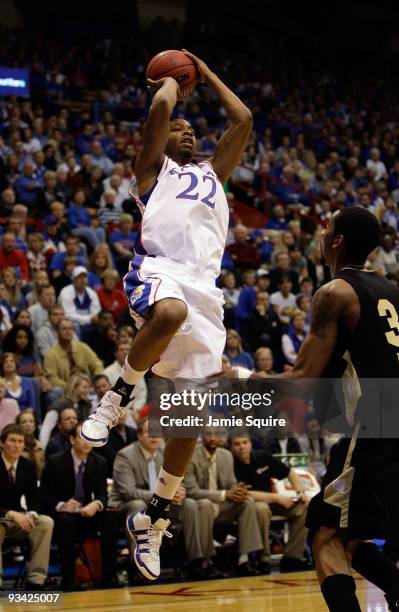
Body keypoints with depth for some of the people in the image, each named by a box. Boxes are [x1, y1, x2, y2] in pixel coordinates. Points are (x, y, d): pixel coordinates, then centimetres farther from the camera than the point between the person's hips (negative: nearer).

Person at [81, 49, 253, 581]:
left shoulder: (212, 173, 32)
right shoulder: (154, 168, 18)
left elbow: (243, 119, 28)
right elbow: (160, 107, 4)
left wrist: (206, 73, 35)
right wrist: (173, 78, 24)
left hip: (205, 287, 5)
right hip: (159, 269, -5)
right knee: (170, 313, -44)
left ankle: (153, 518, 9)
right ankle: (117, 396, -19)